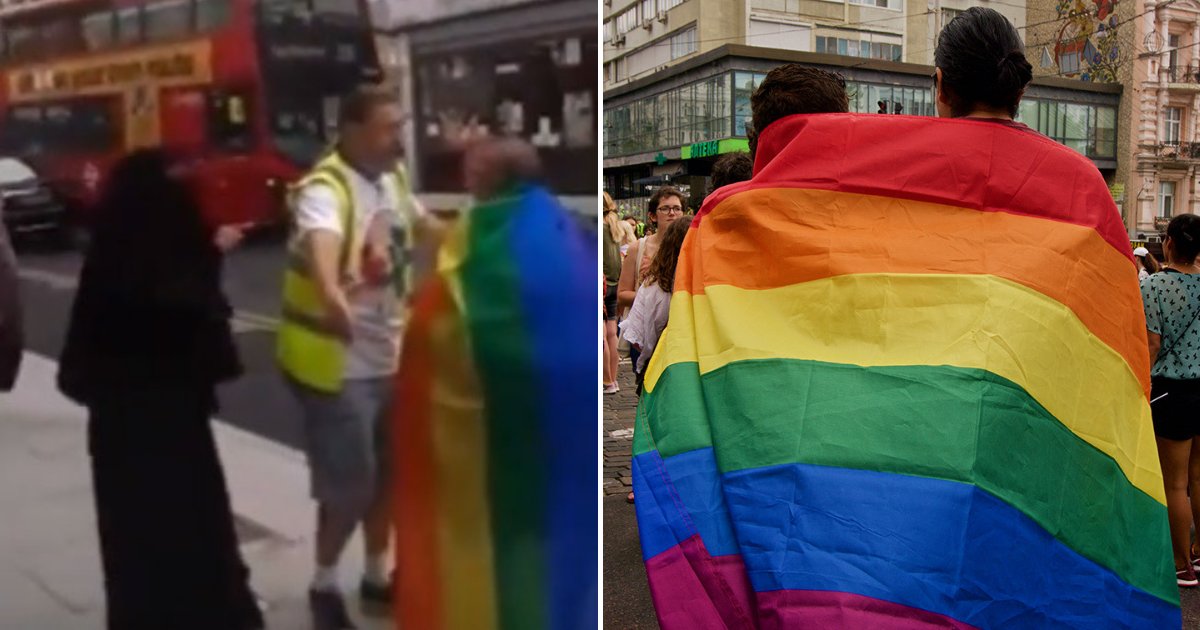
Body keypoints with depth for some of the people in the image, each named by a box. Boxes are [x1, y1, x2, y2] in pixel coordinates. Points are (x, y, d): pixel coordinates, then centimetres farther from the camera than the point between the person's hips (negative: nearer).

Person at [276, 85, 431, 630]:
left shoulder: (392, 177, 4)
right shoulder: (326, 190, -22)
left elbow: (421, 221, 23)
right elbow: (321, 242, -45)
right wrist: (332, 294, -64)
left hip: (389, 357, 8)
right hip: (336, 364, -8)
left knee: (387, 474, 18)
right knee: (348, 485, 0)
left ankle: (376, 576, 37)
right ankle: (324, 585, 25)